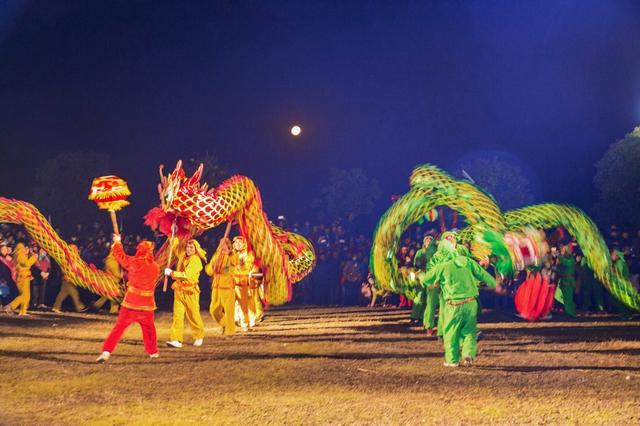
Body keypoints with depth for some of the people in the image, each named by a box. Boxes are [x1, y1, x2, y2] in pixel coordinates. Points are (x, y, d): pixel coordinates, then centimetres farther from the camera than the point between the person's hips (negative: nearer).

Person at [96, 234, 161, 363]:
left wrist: (117, 242, 24)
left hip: (131, 303, -2)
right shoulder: (156, 267, 0)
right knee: (149, 328, 22)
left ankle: (106, 352, -6)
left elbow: (120, 256, 6)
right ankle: (153, 351, 30)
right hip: (147, 304, 2)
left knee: (119, 327, 1)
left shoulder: (134, 262, -9)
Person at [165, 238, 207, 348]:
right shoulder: (182, 256, 9)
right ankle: (176, 339, -9)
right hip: (179, 290, 5)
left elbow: (187, 275, -23)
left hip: (190, 291, -5)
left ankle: (199, 337, 26)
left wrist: (172, 273, -25)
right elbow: (174, 246, 26)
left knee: (193, 315, 6)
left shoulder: (196, 261, -11)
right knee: (177, 315, -5)